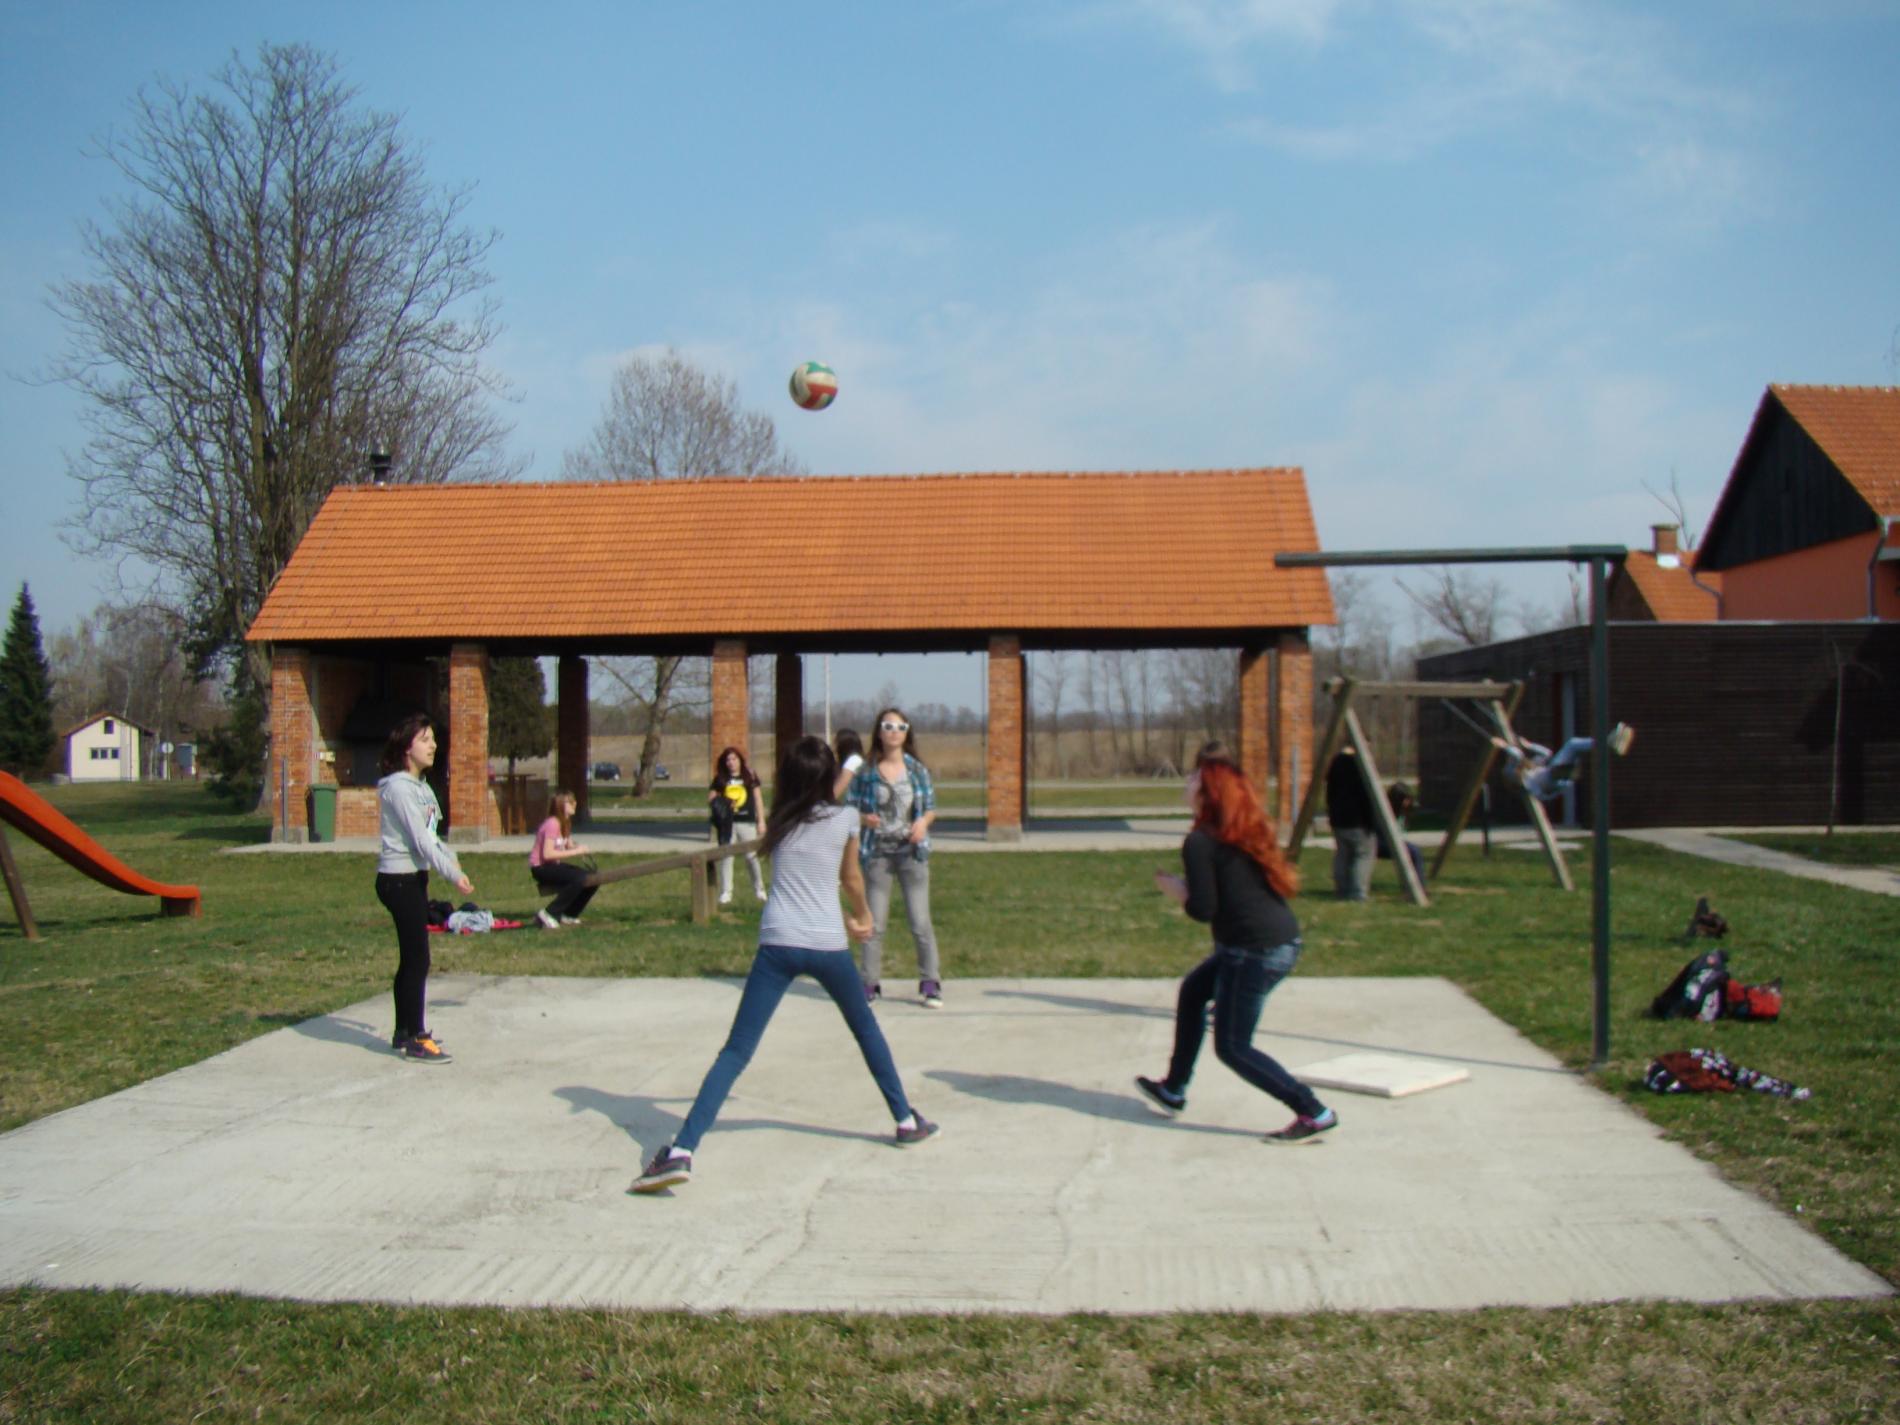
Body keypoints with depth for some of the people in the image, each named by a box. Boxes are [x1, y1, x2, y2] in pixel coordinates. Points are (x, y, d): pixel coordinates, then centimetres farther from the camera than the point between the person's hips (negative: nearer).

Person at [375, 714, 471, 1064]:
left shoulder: (419, 786, 14)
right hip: (398, 880, -10)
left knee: (411, 958, 15)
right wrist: (453, 874, -20)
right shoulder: (398, 787, -16)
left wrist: (451, 858, 8)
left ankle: (405, 1032, 24)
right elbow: (419, 840, -20)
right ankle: (415, 1040, -2)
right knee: (417, 959, -8)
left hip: (414, 878, 10)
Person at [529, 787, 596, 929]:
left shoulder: (565, 823, 8)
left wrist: (582, 849, -14)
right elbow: (548, 854, -27)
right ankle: (548, 914, -18)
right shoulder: (552, 824, -21)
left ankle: (568, 915, 13)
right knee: (579, 878, -29)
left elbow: (570, 847, 8)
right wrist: (576, 851, -25)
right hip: (541, 868, -9)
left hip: (555, 865, 9)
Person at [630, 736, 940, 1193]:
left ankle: (682, 1151, -17)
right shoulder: (845, 818, 5)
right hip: (828, 946, 0)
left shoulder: (779, 821, 11)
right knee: (866, 1030, 25)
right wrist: (863, 917, 40)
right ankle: (907, 1121, 34)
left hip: (777, 944, 0)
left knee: (736, 1051, -4)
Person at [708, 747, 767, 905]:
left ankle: (759, 889, 17)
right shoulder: (720, 779, 8)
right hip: (727, 822, 1)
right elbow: (711, 796, 13)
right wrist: (717, 803, -10)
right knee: (726, 857, 1)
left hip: (747, 822, -1)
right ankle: (726, 892, 7)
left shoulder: (750, 776, 5)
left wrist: (761, 821, 2)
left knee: (751, 856, -1)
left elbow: (758, 798, 6)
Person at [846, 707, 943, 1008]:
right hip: (877, 853, 0)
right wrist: (864, 818, -18)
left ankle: (930, 983, 8)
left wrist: (923, 822, -11)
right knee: (874, 923, 4)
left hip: (912, 852, 0)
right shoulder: (865, 772, 0)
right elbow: (851, 808, 4)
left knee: (920, 921, -2)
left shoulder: (918, 769, 3)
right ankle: (871, 984, 14)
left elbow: (931, 806, 10)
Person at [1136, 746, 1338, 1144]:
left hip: (1254, 952, -9)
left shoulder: (1200, 842, -12)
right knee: (1193, 990, 25)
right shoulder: (1250, 833, 12)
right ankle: (1173, 1091, 34)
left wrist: (1176, 889, 5)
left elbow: (1204, 910, -16)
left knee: (1232, 1047, 2)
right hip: (1285, 942, 10)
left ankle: (1314, 1114, -2)